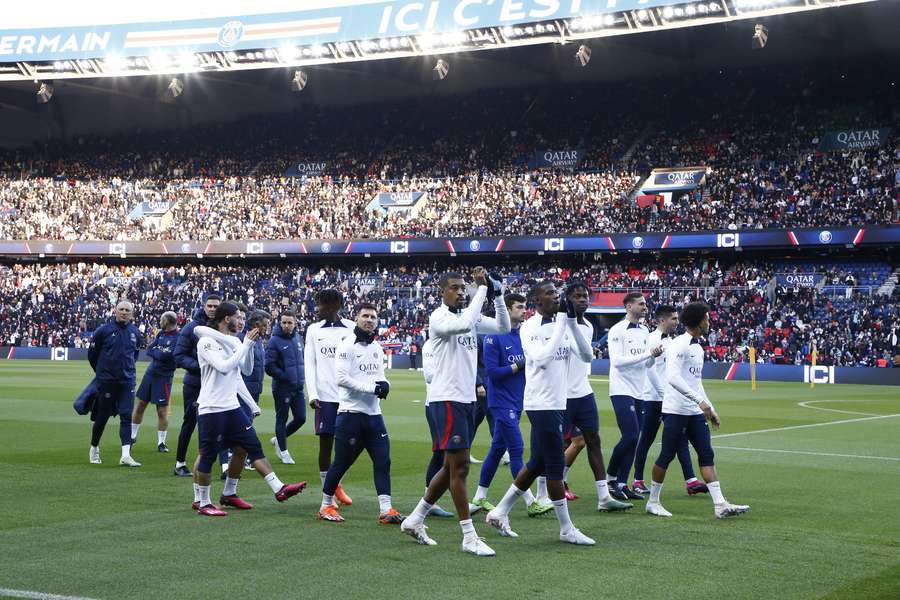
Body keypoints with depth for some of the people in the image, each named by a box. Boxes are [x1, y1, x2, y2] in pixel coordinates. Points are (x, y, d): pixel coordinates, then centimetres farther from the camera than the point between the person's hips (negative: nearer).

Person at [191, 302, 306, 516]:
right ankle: (201, 501, 11)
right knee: (207, 455, -1)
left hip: (232, 406, 8)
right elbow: (224, 366, -23)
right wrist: (246, 344, -18)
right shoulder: (207, 342, -12)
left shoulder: (234, 341, 11)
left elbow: (246, 369, 16)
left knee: (250, 447, 6)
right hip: (211, 408, -8)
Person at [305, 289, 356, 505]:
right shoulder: (314, 330, 7)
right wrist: (312, 394, -4)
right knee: (325, 444, 0)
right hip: (325, 396, 0)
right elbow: (309, 364, 6)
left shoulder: (351, 328, 2)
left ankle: (336, 485, 25)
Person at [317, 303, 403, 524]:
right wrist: (371, 387, -19)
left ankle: (386, 509, 1)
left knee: (383, 460, 0)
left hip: (373, 414, 7)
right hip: (351, 413, -7)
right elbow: (341, 378, -18)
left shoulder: (377, 348, 15)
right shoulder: (347, 346, -9)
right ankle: (326, 505, 16)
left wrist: (384, 384, -1)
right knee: (342, 462, 1)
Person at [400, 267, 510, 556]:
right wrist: (482, 288, -25)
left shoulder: (469, 316, 12)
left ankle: (414, 520, 25)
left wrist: (497, 296, 0)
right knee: (459, 466, -8)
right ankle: (469, 537, -5)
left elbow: (503, 327, 14)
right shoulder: (439, 318, -12)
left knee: (452, 466, 14)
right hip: (446, 399, -9)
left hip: (466, 399, 9)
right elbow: (464, 324, -32)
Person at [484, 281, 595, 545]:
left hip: (558, 403, 8)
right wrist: (561, 323, -21)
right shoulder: (530, 328, -10)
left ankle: (500, 512, 24)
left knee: (538, 463, 14)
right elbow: (542, 357, -25)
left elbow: (587, 353, 4)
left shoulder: (562, 324, 10)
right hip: (541, 403, -8)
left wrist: (572, 321, -7)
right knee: (556, 465, -4)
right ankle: (566, 529, 5)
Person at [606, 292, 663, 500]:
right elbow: (616, 360, -18)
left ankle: (622, 484, 10)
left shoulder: (644, 331, 14)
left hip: (639, 393, 8)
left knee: (633, 439, 5)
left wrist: (654, 355, -5)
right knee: (630, 436, -15)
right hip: (622, 391, -7)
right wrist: (647, 354, -18)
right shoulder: (617, 330, -9)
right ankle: (610, 477, 2)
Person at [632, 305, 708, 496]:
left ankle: (691, 481, -2)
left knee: (681, 439, 1)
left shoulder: (670, 340, 15)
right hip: (654, 399, -8)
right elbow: (650, 369, -16)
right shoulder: (651, 339, -10)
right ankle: (638, 481, 10)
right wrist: (664, 393, -17)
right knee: (646, 440, 1)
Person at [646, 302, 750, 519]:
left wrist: (711, 410, 22)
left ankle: (720, 505, -3)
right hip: (676, 410, -8)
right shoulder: (679, 345, -13)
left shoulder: (698, 348, 16)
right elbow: (673, 377, -25)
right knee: (666, 456, 0)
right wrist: (700, 401, -28)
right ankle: (653, 502, 13)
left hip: (696, 412, 9)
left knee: (707, 455, 1)